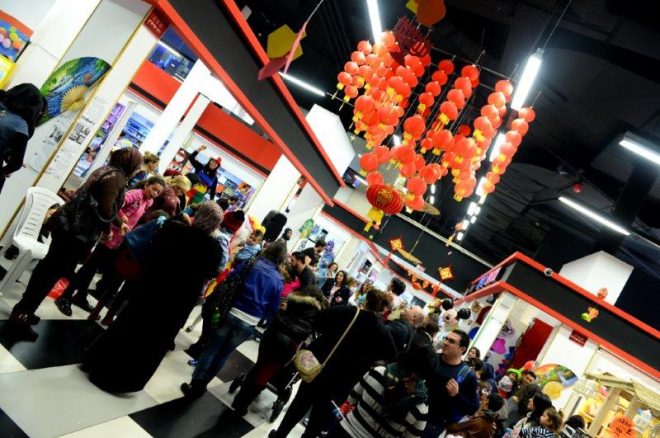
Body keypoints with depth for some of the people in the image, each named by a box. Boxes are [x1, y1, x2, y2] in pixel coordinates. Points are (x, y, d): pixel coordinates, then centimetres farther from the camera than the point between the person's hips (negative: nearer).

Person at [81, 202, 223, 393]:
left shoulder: (172, 228, -12)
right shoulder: (213, 247, -18)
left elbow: (152, 249, 4)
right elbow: (210, 274, -3)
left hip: (150, 288, 2)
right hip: (178, 302, -2)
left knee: (129, 325, 20)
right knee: (153, 340, 15)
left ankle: (100, 366, 34)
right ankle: (125, 380, 29)